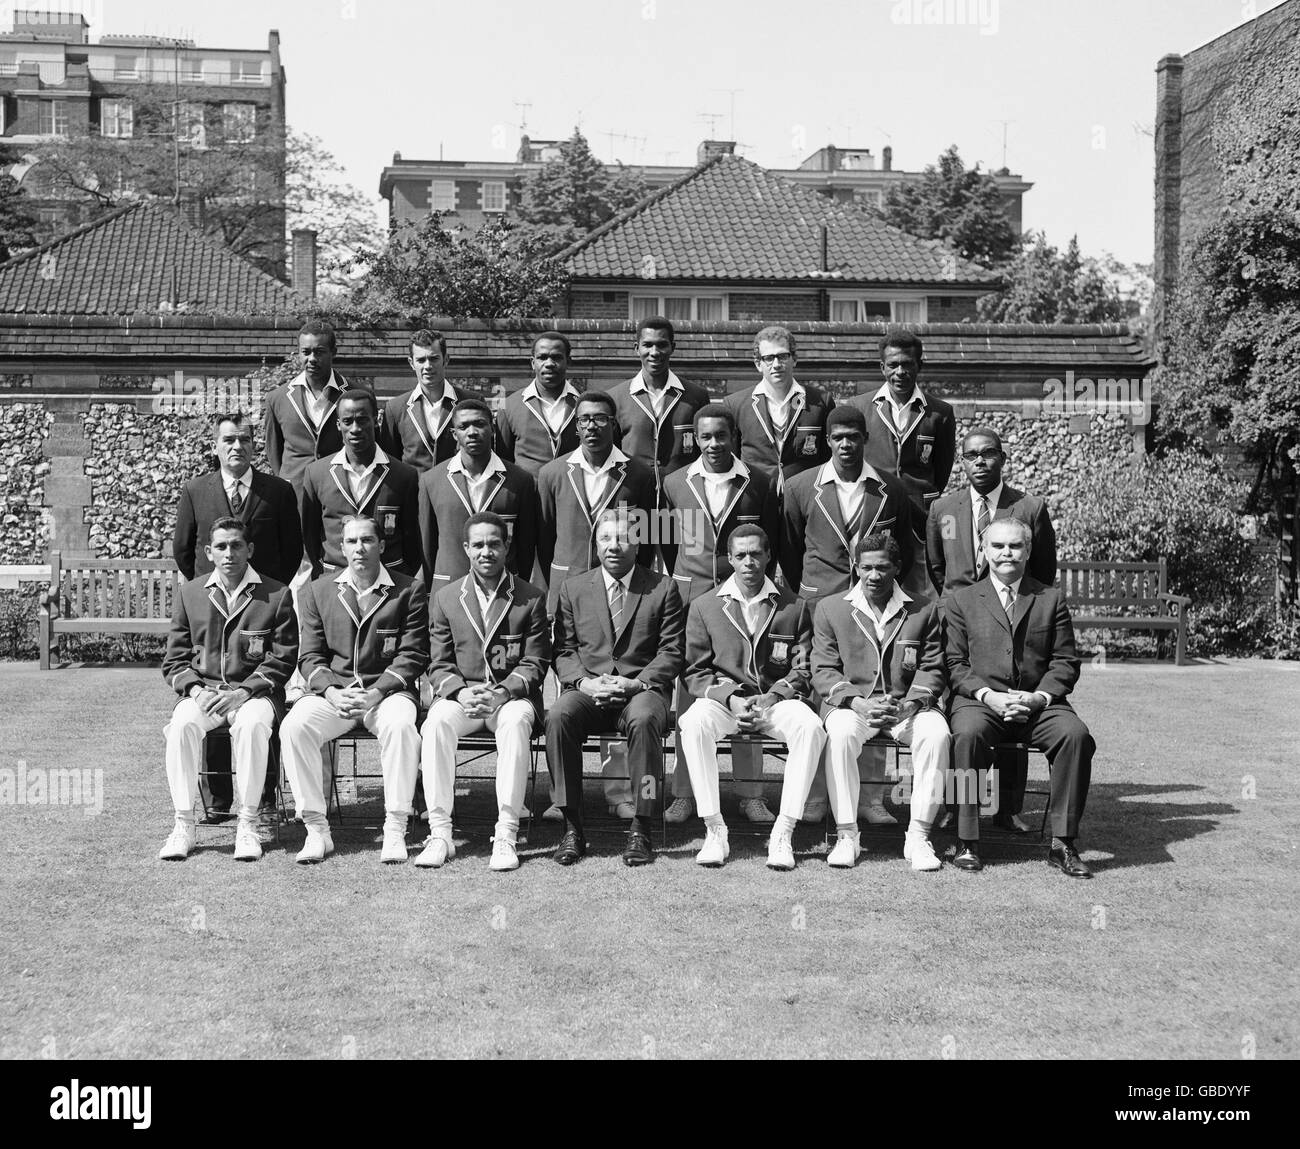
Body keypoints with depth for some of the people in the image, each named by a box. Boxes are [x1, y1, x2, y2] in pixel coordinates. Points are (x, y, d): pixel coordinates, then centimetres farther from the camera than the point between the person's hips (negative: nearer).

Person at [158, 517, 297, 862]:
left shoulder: (277, 595, 3)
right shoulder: (189, 594, 12)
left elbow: (282, 659, -1)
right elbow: (174, 661, 11)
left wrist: (243, 692, -14)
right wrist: (196, 690, -9)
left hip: (254, 691, -2)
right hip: (202, 690, 2)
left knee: (252, 724, -35)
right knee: (182, 724, -30)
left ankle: (248, 824, -24)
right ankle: (183, 825, -21)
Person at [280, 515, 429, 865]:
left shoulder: (409, 591, 4)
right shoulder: (318, 591, 12)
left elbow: (412, 655, -1)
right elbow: (310, 656, 9)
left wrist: (376, 692, -15)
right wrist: (331, 691, -11)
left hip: (387, 689, -2)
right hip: (333, 689, 2)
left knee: (401, 726, -36)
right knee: (294, 727, -27)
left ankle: (395, 830, -26)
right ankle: (316, 830, -18)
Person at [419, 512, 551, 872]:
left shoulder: (531, 598, 5)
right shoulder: (444, 598, 10)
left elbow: (534, 664, 1)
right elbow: (439, 666, 7)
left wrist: (501, 693, -18)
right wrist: (461, 692, -14)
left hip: (513, 695, -2)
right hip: (461, 694, 2)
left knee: (515, 721, -36)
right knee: (436, 722, -31)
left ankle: (506, 835, -33)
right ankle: (439, 834, -27)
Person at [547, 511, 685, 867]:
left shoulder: (663, 588, 7)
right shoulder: (573, 588, 13)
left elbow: (671, 653, 3)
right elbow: (564, 651, 10)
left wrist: (635, 683, -14)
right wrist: (584, 681, -11)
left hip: (642, 688, -2)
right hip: (586, 687, 2)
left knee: (644, 718, -37)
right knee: (558, 716, -31)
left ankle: (641, 830, -27)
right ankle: (571, 827, -23)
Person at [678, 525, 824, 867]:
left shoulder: (794, 607, 11)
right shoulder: (704, 607, 11)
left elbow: (802, 671, 7)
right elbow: (695, 673, 7)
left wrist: (770, 699, -11)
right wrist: (732, 699, -10)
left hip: (777, 700, 0)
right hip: (723, 699, 0)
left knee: (810, 726, -33)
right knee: (693, 723, -34)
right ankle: (714, 830, -27)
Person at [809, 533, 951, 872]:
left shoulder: (923, 611, 10)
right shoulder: (830, 609, 8)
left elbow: (931, 671, 4)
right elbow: (823, 672, 2)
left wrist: (906, 707, -16)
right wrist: (857, 703, -16)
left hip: (907, 707, 1)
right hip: (852, 704, -1)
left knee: (936, 731, -31)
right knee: (840, 731, -35)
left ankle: (918, 837, -23)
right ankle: (846, 835, -25)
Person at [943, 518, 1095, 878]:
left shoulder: (1052, 598, 15)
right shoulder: (961, 600, 13)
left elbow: (1065, 662, 9)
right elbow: (955, 663, 5)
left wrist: (1040, 696, -10)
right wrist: (988, 695, -12)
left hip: (1039, 703, 1)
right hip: (980, 700, -1)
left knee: (1075, 734, -29)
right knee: (968, 734, -34)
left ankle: (1062, 843, -20)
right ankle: (968, 842, -24)